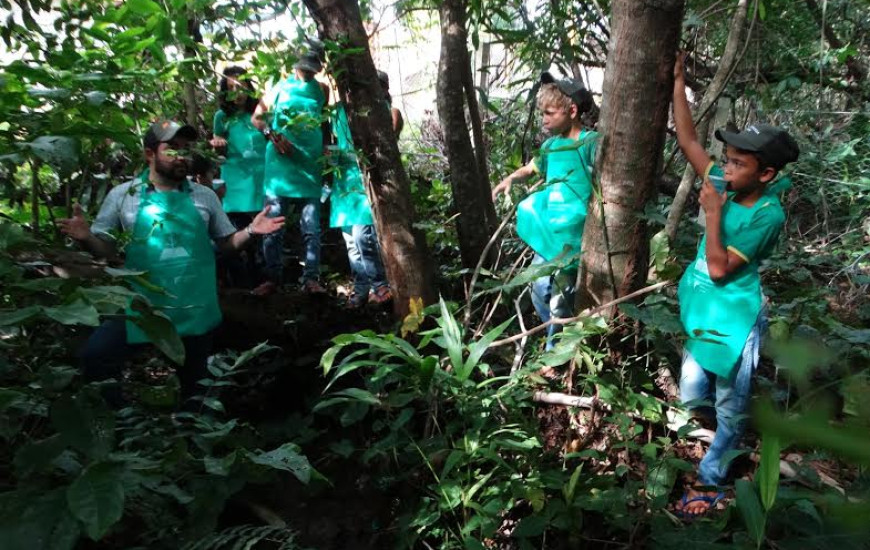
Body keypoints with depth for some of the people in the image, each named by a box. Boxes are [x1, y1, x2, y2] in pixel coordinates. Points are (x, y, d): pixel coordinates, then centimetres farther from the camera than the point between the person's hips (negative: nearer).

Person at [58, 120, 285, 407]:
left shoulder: (205, 196, 4)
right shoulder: (122, 195, -1)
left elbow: (226, 242, 9)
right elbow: (106, 249, 2)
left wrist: (250, 231, -9)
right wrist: (86, 237, -19)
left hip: (196, 311, 2)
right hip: (140, 309, -1)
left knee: (194, 384, 15)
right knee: (95, 357, -16)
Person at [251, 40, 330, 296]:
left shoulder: (322, 90, 14)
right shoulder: (279, 87, 10)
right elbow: (256, 118, 9)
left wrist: (327, 154, 4)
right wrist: (273, 135, -9)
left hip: (311, 166, 1)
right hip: (279, 165, -1)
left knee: (311, 228, -1)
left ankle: (311, 278, 2)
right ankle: (272, 278, 7)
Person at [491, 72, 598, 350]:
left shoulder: (591, 142, -11)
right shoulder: (551, 145, 10)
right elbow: (532, 168, 27)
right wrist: (510, 179, 8)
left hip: (572, 235, -8)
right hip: (548, 233, 8)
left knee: (560, 296, -5)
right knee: (540, 289, 13)